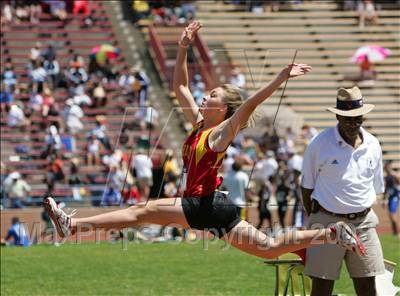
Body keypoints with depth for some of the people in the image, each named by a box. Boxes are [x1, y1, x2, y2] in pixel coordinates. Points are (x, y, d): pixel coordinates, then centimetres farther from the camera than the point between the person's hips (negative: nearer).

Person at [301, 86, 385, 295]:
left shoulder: (373, 145, 7)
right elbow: (307, 186, 2)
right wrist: (314, 222, 2)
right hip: (328, 221, -3)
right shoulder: (320, 144, -5)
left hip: (363, 223, 4)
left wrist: (364, 215, 16)